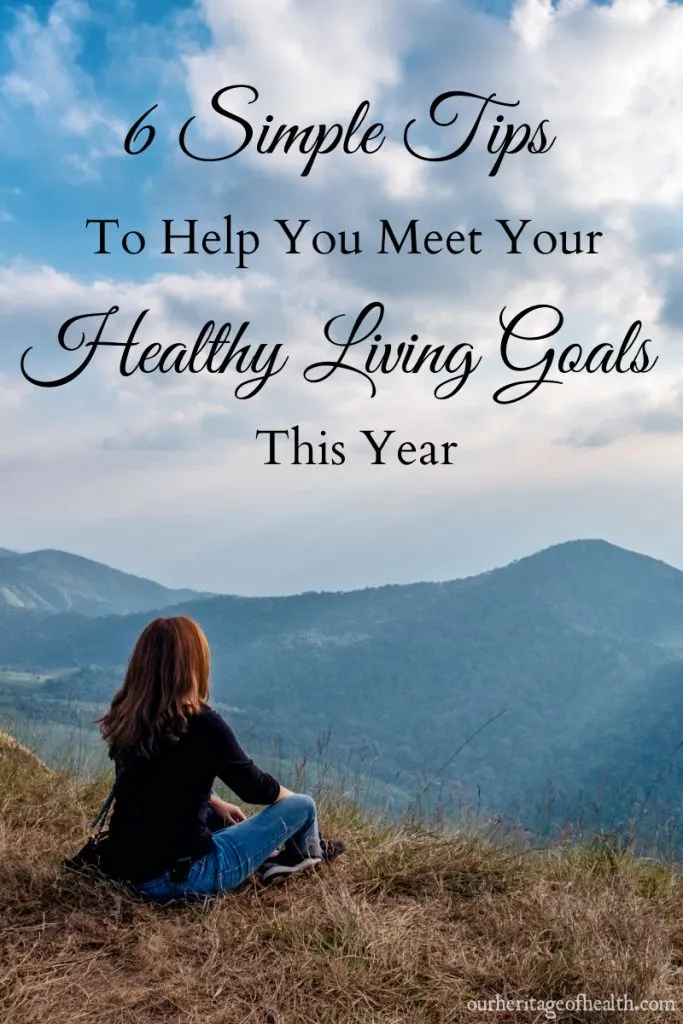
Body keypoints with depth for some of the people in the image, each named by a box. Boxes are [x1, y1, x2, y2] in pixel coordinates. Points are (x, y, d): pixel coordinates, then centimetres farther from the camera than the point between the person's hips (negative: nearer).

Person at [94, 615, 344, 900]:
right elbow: (254, 787, -8)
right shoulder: (202, 724, -22)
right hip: (184, 876, -7)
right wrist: (289, 795, 13)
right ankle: (307, 852, 41)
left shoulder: (124, 718, -2)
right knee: (302, 805, 9)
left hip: (127, 870, 7)